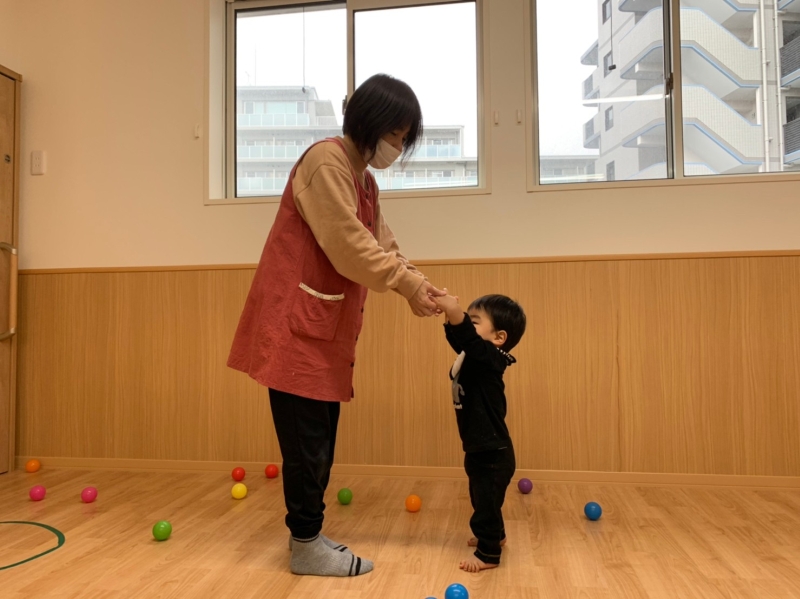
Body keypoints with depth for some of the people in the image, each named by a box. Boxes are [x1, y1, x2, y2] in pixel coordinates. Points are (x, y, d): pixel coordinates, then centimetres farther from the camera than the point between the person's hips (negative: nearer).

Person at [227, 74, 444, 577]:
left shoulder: (365, 180, 18)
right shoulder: (326, 162, -13)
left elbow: (383, 245, 12)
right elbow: (349, 247, -21)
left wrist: (417, 283, -4)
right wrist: (406, 284, -14)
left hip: (328, 324, 10)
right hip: (297, 321, -9)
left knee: (321, 441, 12)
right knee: (307, 442, -2)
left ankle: (309, 537, 23)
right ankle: (306, 545, 11)